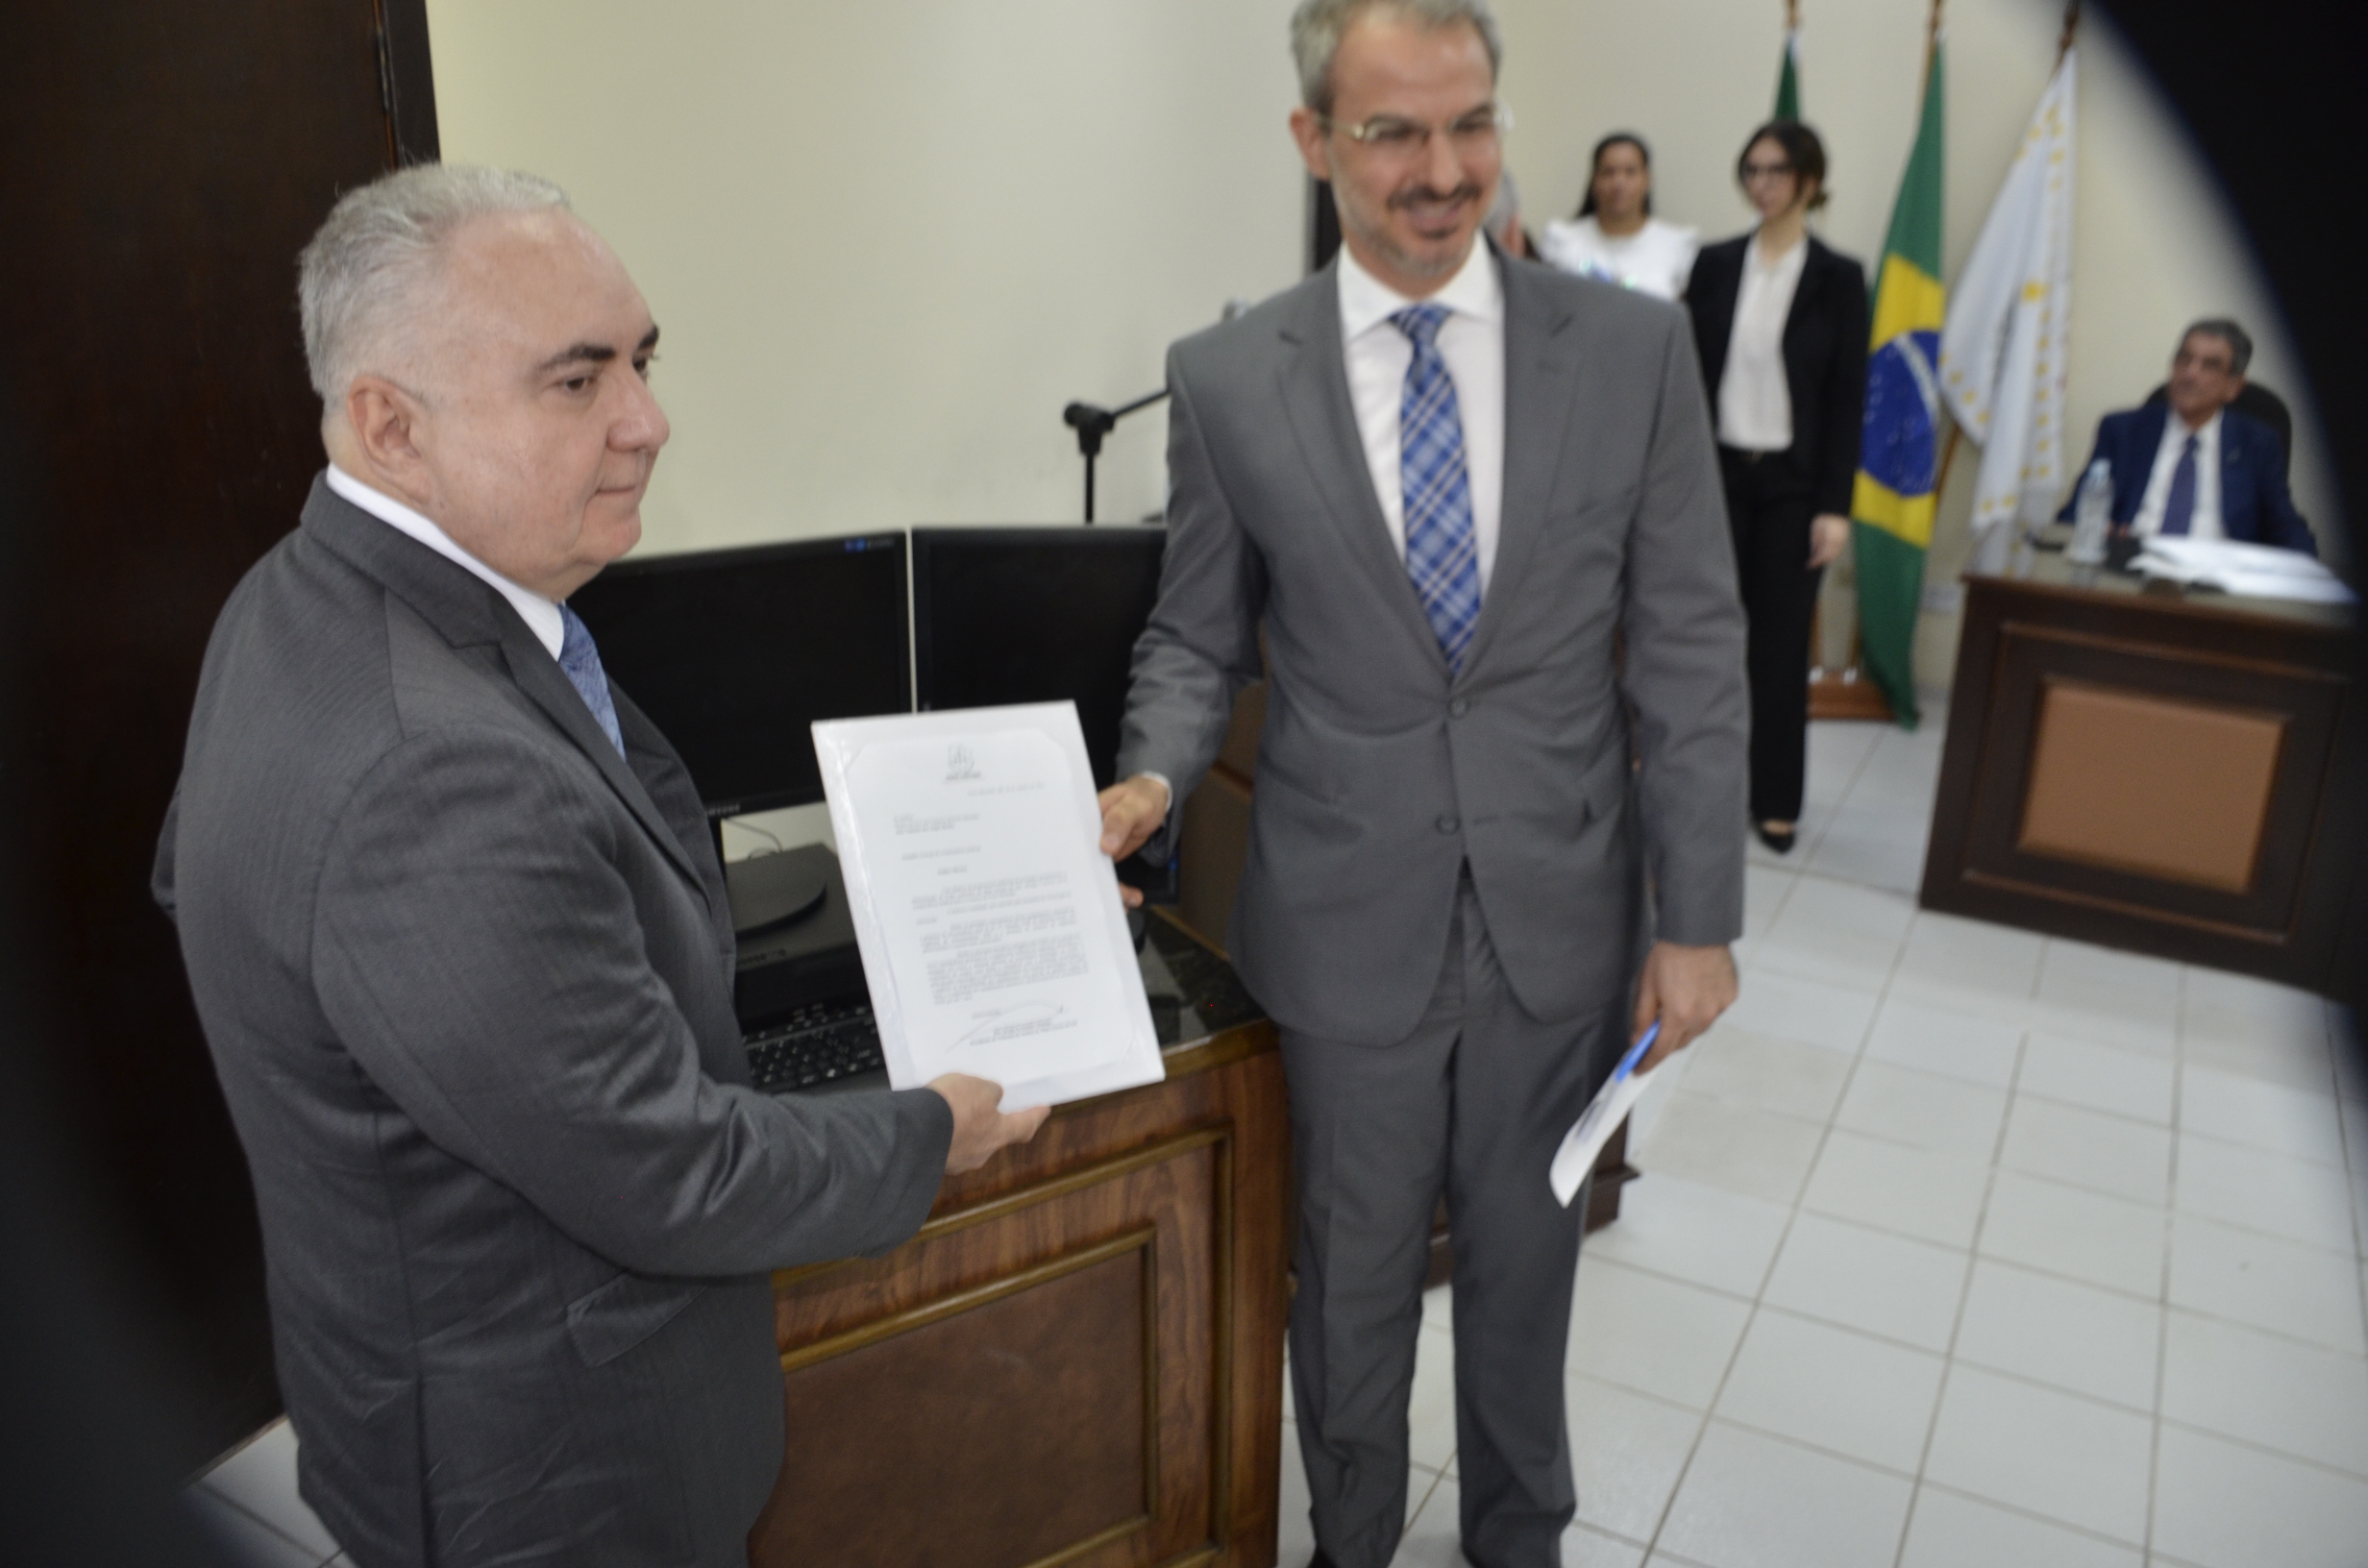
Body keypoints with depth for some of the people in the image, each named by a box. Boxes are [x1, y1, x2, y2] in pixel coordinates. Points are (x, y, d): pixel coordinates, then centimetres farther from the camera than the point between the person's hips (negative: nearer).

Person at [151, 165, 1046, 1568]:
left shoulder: (310, 598, -5)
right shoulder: (440, 782, -38)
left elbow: (195, 871, 12)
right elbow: (669, 1178, -29)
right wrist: (929, 1136, -14)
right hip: (542, 1451, -9)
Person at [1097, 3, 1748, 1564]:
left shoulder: (1633, 346, -6)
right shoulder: (1227, 378, -6)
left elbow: (1691, 653, -3)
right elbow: (1198, 638, 4)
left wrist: (1698, 919, -3)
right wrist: (1155, 777, -16)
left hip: (1561, 920, 1)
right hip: (1349, 924, -1)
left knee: (1526, 1264, 20)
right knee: (1356, 1274, 17)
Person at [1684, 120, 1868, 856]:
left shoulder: (1839, 278, -2)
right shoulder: (1715, 263, 3)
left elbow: (1847, 396, -3)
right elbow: (1690, 369, 3)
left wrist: (1836, 505, -9)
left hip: (1792, 480, -1)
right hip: (1718, 469, 2)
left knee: (1781, 640, 3)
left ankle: (1775, 799, 15)